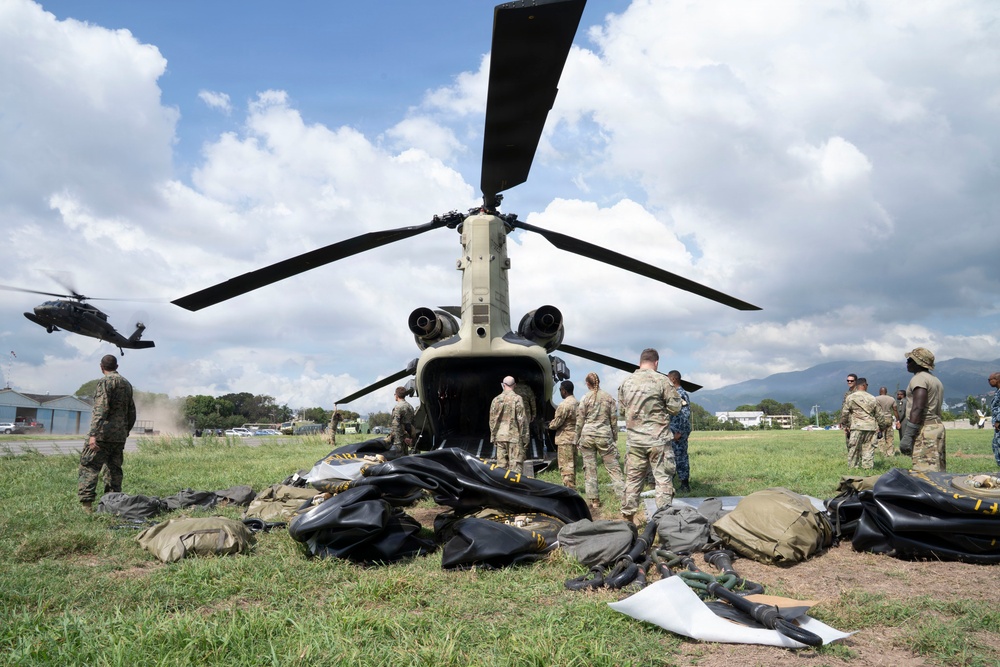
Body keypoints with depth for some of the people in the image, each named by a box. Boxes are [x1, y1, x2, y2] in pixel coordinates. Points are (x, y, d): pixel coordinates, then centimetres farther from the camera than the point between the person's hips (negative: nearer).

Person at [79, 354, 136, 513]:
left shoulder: (105, 382, -6)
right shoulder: (127, 384, 17)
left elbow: (101, 409, -18)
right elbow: (132, 412, 21)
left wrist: (93, 434, -22)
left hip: (103, 434, -7)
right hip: (120, 437, 7)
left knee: (89, 467, -4)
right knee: (114, 470, 12)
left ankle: (86, 504, -11)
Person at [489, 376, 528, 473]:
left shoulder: (496, 400, 4)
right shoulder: (517, 399, -9)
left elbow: (492, 420, 8)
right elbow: (522, 419, -9)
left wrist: (493, 437, 16)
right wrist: (524, 436, 0)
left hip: (500, 436, 4)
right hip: (514, 436, -4)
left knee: (501, 463, 10)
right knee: (515, 463, 0)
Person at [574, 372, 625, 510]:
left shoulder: (585, 398, -2)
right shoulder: (608, 397, 3)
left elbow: (580, 421, 0)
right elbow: (614, 419, 6)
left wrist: (577, 440, 10)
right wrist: (615, 438, 15)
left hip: (587, 435, -1)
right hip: (605, 435, 1)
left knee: (589, 468, 5)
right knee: (613, 467, 4)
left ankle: (594, 500, 7)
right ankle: (623, 495, -2)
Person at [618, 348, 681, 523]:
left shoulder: (626, 382, 4)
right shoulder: (662, 380, -10)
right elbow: (675, 408, -6)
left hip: (633, 439, 4)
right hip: (658, 439, -4)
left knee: (632, 478, 12)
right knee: (663, 478, 4)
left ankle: (628, 517, 17)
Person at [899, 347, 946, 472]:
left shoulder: (919, 379, -10)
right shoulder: (936, 381, 22)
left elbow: (917, 409, -20)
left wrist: (907, 436, -22)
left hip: (924, 429, -10)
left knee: (925, 472, -14)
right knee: (937, 471, 10)